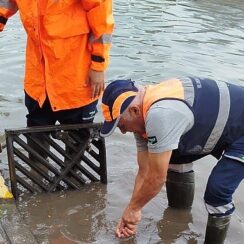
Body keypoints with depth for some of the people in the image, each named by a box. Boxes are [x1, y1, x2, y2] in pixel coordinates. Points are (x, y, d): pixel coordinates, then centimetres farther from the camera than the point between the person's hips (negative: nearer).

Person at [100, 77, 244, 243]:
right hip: (219, 124, 9)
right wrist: (132, 213, -1)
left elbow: (157, 178, -27)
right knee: (174, 156, 14)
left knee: (216, 192, -18)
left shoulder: (160, 114, -36)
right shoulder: (143, 115, -5)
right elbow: (145, 172, 0)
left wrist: (133, 208, -11)